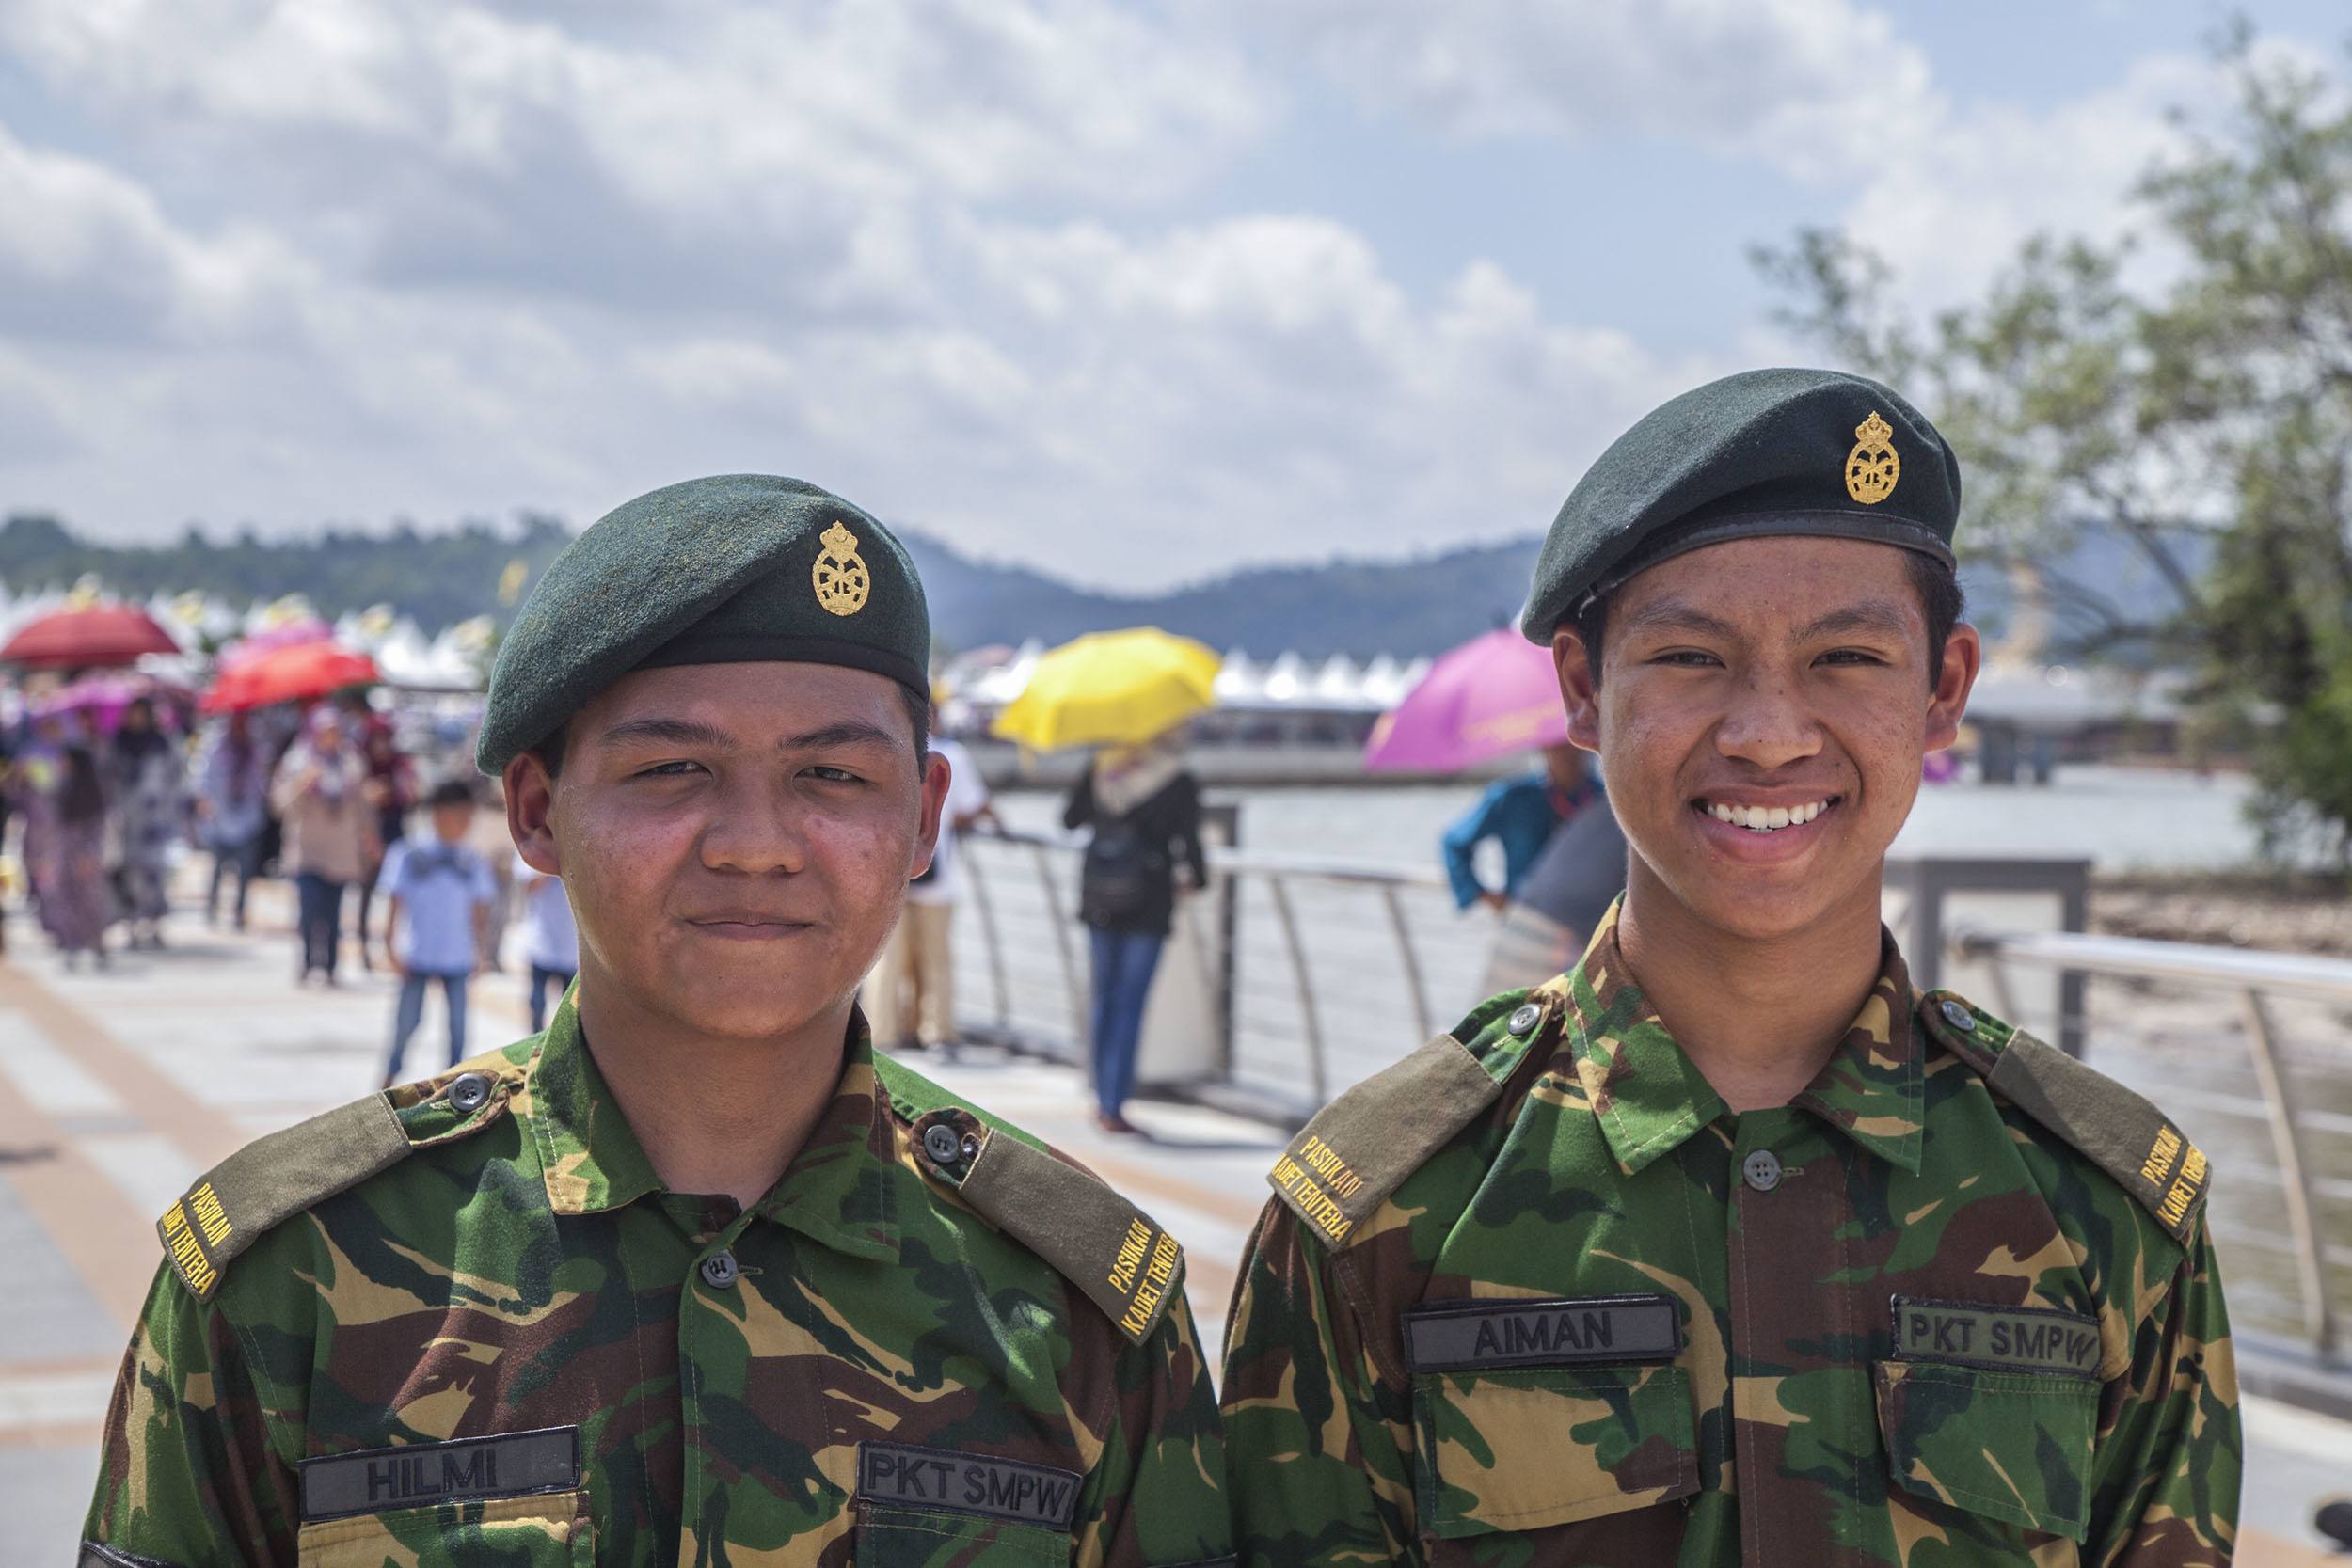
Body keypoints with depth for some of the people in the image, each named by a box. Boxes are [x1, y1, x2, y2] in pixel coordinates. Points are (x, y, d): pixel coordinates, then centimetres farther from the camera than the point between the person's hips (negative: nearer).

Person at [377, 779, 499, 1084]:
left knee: (458, 1023, 3)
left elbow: (480, 910, 10)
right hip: (416, 956, -2)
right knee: (407, 1020, 2)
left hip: (457, 958, 2)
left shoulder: (472, 862, 5)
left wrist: (480, 951, 5)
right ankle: (390, 1076, 20)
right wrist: (391, 948, -4)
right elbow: (395, 904, 0)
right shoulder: (408, 855, -3)